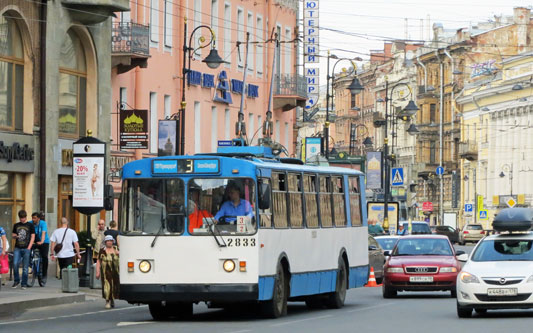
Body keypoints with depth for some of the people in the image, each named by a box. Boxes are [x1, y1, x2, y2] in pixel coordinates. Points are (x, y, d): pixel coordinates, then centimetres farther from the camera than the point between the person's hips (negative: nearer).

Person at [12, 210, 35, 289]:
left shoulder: (30, 225, 4)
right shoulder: (16, 225, 13)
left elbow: (33, 237, 3)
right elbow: (13, 235, 19)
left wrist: (29, 247, -7)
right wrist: (15, 236, -6)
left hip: (26, 249, -2)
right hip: (17, 248, 2)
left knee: (25, 267, -1)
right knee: (15, 264, -11)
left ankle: (24, 284, 6)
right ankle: (16, 280, 7)